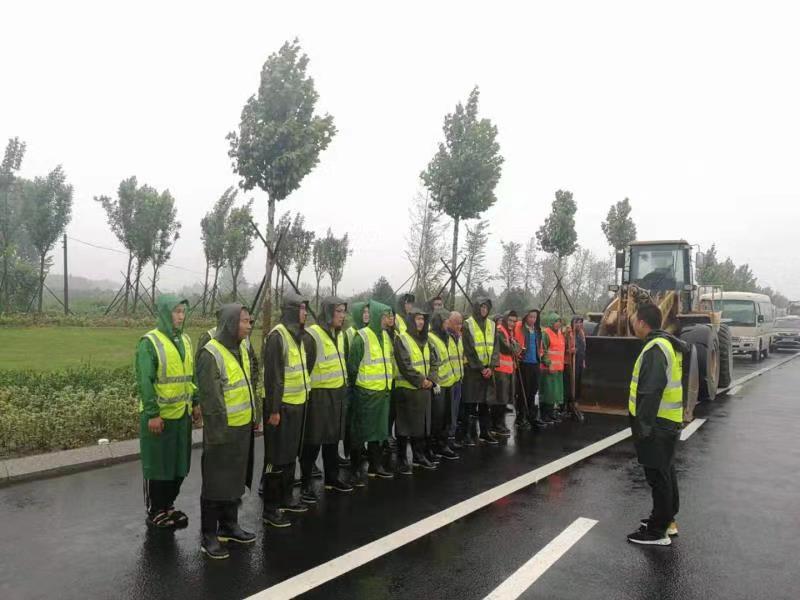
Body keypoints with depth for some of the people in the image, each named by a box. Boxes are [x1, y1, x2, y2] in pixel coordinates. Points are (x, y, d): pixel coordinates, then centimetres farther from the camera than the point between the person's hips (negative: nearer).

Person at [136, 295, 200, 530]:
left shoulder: (185, 340, 9)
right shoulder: (150, 342, -13)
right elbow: (144, 381, -16)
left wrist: (196, 403, 12)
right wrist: (152, 414, -18)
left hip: (182, 414, 7)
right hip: (158, 415, -7)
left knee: (179, 462, 14)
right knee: (157, 464, 5)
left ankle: (168, 506, 29)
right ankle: (155, 513, 19)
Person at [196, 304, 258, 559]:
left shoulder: (241, 348, 7)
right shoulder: (211, 354, -19)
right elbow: (210, 399, -20)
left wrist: (254, 416, 15)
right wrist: (218, 432, -18)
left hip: (243, 426, 8)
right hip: (223, 430, -8)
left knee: (236, 478, 18)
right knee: (216, 482, 4)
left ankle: (229, 526, 34)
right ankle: (209, 536, 17)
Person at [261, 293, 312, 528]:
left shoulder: (297, 334, 11)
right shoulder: (277, 336, -16)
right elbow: (272, 375, -19)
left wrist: (304, 392, 19)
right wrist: (273, 409, -20)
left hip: (297, 403, 9)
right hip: (281, 405, -9)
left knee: (291, 454, 17)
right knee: (277, 458, -1)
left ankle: (286, 498, 30)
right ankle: (270, 509, 9)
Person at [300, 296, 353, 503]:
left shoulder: (339, 334, 11)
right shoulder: (312, 335, -15)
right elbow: (304, 367, -16)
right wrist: (306, 391, -15)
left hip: (338, 393, 8)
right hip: (318, 394, -7)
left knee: (333, 438, 16)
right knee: (313, 441, -1)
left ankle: (332, 478, 29)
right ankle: (306, 484, 9)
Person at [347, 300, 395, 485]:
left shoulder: (385, 336, 10)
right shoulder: (362, 337, -14)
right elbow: (352, 366, -12)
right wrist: (354, 386, -6)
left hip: (383, 391, 7)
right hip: (365, 393, -7)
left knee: (378, 430, 16)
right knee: (360, 432, 2)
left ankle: (375, 465, 29)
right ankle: (356, 470, 12)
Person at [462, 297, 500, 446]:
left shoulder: (492, 325, 11)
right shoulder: (468, 325, -5)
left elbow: (495, 347, 7)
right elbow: (469, 349, -9)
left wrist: (491, 367, -6)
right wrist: (480, 368, -12)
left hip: (488, 369, 5)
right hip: (472, 369, -5)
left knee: (485, 403, 8)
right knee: (471, 403, -3)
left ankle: (485, 432, 16)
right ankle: (469, 434, 2)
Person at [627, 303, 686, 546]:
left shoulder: (655, 349, -21)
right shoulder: (669, 344, 11)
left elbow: (651, 392, -27)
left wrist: (643, 427, -23)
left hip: (657, 425, -10)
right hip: (669, 422, 10)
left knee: (658, 475, -1)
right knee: (666, 472, 20)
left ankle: (658, 531, 9)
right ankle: (667, 519, 35)